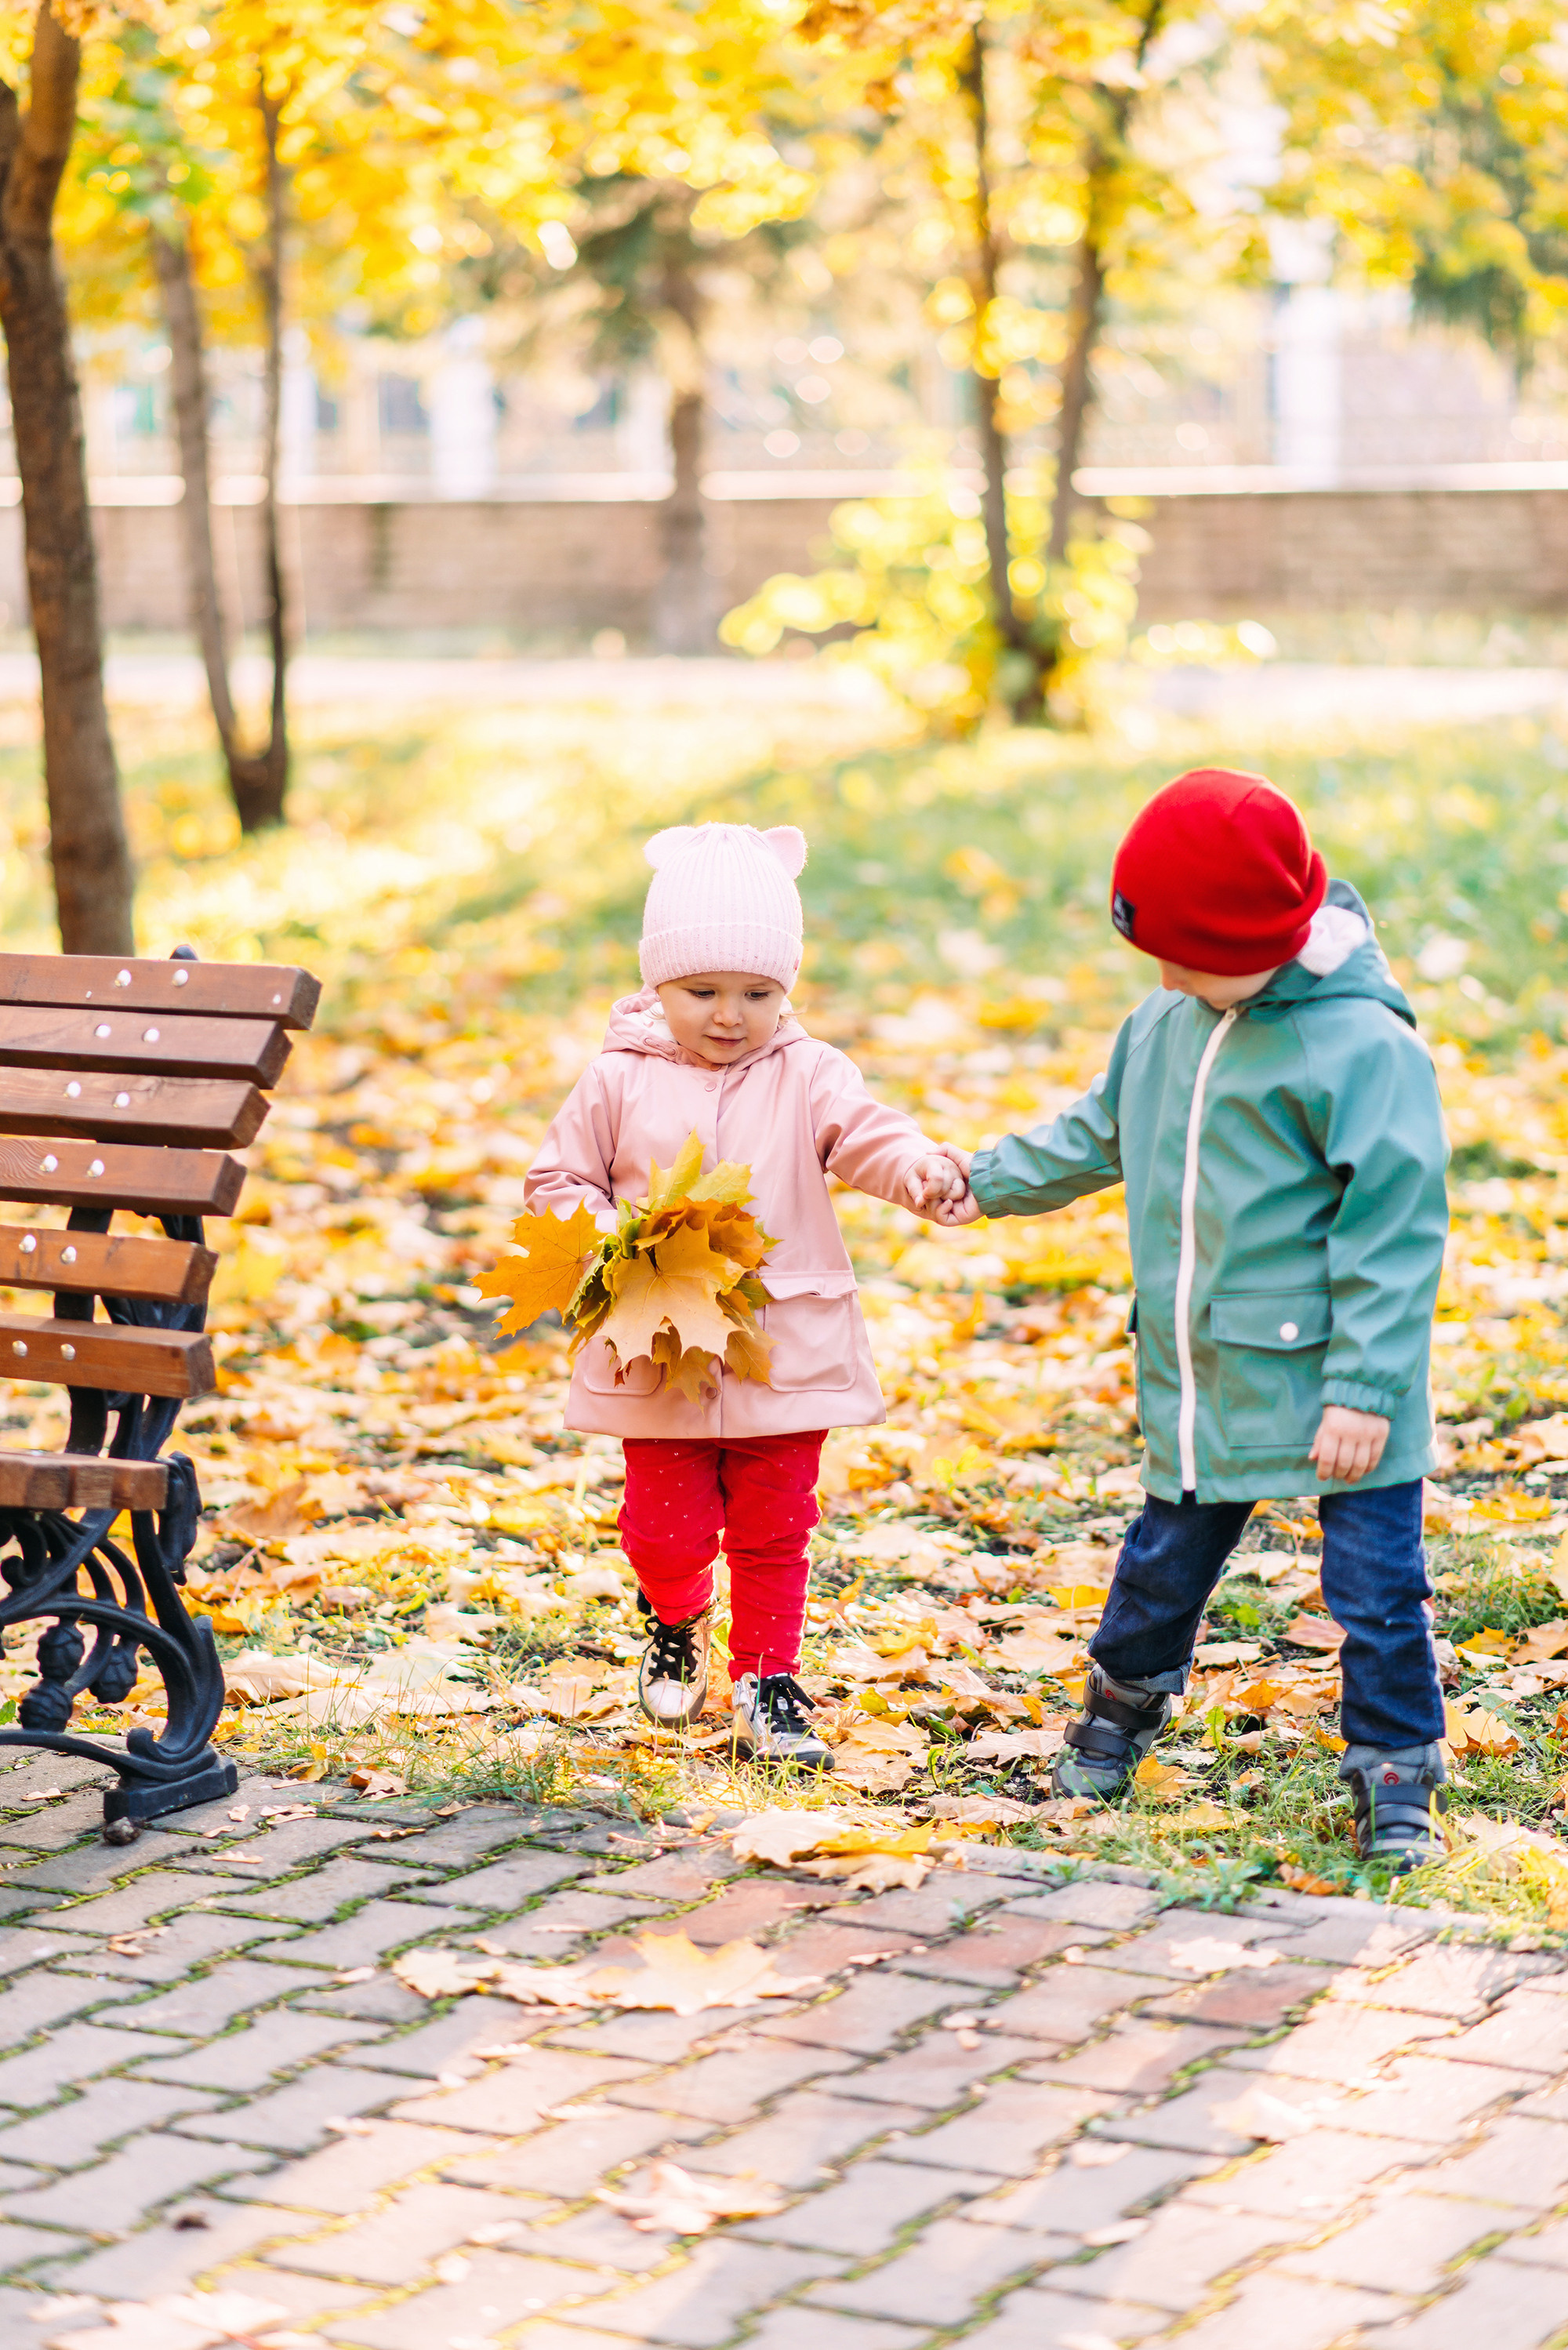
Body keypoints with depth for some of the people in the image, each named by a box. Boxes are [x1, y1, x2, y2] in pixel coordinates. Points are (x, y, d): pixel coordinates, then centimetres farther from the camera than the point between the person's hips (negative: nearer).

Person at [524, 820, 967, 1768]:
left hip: (785, 1356, 0)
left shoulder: (809, 1076, -1)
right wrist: (606, 1239, -14)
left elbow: (866, 1132, -15)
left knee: (773, 1532, 7)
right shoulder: (620, 1083, -1)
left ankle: (767, 1686, 21)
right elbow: (559, 1180, 5)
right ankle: (677, 1621, 37)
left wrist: (919, 1167, -38)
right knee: (668, 1528, 4)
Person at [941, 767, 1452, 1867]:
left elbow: (1392, 1232, -18)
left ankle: (1396, 1778, 13)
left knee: (1377, 1581, 0)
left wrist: (1366, 1389, -19)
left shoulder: (1365, 1048, -18)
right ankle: (1123, 1704, 41)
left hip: (1331, 1376, -6)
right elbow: (1101, 1134, 24)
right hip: (1200, 1377, 6)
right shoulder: (1168, 1025, 4)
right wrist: (992, 1180, 22)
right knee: (1165, 1557, 18)